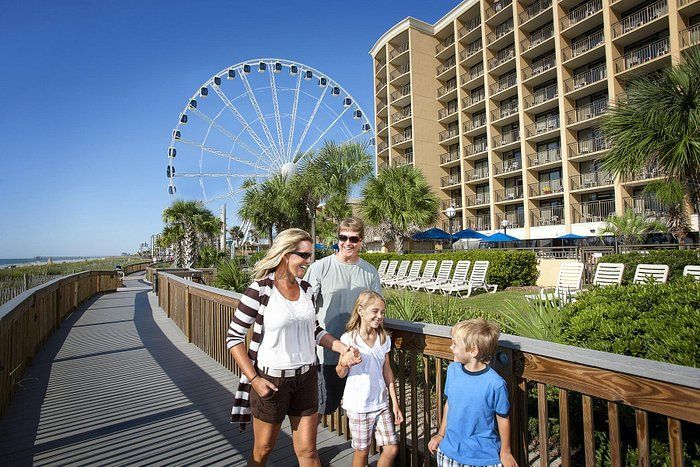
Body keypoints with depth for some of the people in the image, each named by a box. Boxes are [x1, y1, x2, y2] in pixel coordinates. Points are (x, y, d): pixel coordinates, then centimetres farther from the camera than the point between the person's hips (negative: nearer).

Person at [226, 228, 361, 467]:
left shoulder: (305, 288, 0)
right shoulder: (260, 290, -17)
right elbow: (234, 337, -11)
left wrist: (342, 348, 0)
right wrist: (254, 379, -14)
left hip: (306, 377, 4)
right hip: (271, 380, -4)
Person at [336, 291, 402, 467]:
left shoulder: (384, 338, 0)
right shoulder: (349, 338, -15)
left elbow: (387, 371, 8)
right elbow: (341, 374, -6)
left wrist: (395, 403, 8)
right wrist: (344, 363, -29)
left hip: (381, 403, 4)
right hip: (358, 406, -4)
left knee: (392, 449, 6)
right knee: (362, 451, 10)